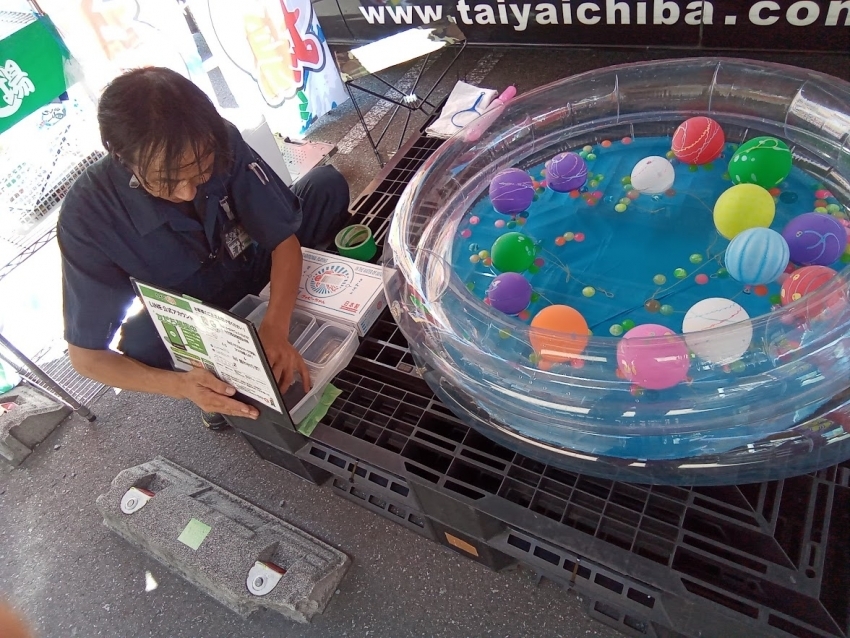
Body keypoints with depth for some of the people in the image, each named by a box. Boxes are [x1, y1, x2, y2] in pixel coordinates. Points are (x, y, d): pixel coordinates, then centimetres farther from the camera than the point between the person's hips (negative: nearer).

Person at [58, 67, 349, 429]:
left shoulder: (222, 143, -26)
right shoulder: (87, 215, -29)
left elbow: (284, 239, -21)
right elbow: (85, 355, -23)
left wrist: (275, 329, -40)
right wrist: (181, 385, -41)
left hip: (250, 263, 2)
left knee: (327, 185, -15)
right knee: (142, 344, -36)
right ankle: (216, 386, -4)